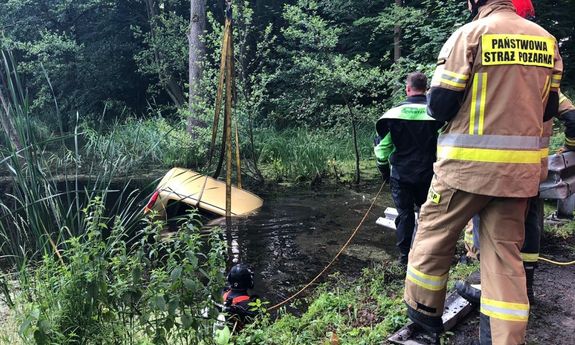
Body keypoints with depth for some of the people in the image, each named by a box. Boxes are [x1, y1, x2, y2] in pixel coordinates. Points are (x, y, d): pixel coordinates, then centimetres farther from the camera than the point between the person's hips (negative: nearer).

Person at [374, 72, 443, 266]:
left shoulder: (395, 113, -6)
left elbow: (382, 145, -2)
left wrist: (383, 168, 12)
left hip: (400, 174, 0)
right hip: (427, 174, 1)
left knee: (404, 214, 9)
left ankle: (404, 255, 15)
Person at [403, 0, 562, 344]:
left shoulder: (470, 34, -8)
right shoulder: (546, 40, 9)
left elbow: (440, 104, -11)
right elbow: (548, 108, 15)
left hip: (470, 162, -5)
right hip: (520, 167, 5)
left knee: (435, 232, 12)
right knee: (506, 251, 10)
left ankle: (423, 310, 27)